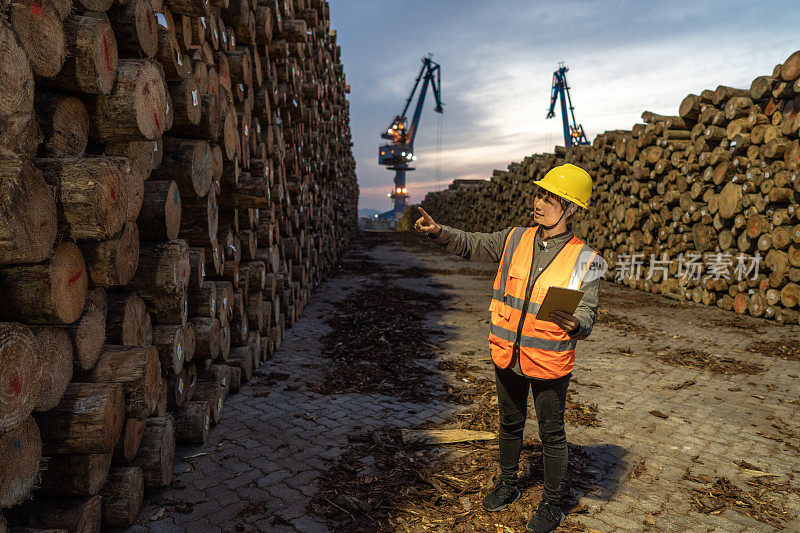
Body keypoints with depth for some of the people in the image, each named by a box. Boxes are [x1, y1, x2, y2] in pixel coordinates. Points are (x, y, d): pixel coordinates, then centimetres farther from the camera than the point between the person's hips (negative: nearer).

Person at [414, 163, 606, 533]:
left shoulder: (585, 261, -11)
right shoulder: (515, 240, -1)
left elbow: (588, 315, -12)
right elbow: (471, 245, 11)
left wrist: (574, 323, -35)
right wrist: (438, 232, -4)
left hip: (550, 361, -3)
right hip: (507, 356, 4)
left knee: (552, 434, 11)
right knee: (510, 424, 21)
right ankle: (507, 485, 43)